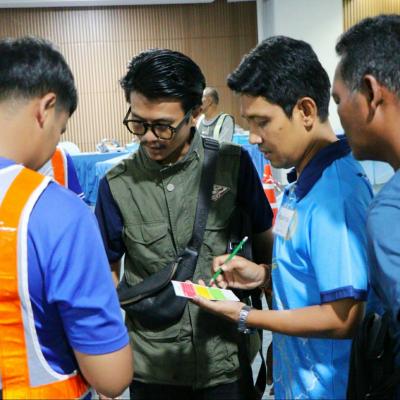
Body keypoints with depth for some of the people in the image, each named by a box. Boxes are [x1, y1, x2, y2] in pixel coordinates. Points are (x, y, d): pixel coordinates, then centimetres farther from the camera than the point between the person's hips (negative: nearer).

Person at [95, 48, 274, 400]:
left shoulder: (234, 164, -8)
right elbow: (108, 271, 3)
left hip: (228, 358, 0)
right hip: (151, 365, 1)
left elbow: (265, 245, 3)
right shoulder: (117, 184, -7)